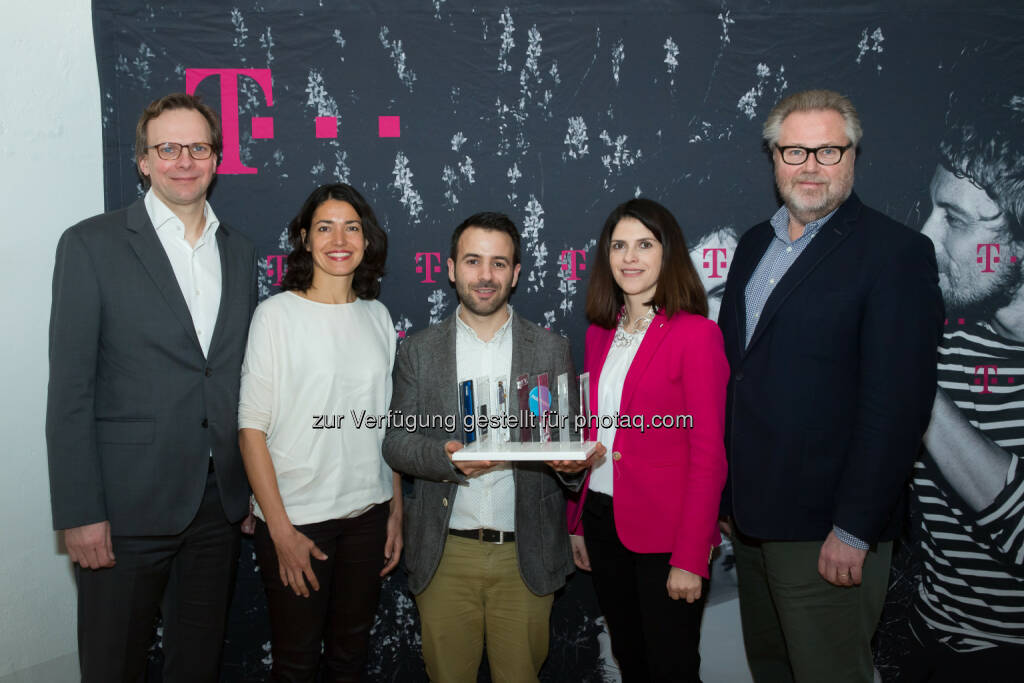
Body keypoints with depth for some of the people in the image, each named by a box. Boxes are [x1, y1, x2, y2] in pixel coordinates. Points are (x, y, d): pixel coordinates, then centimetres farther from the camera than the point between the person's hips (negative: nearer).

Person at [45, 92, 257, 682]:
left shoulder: (240, 251, 9)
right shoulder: (92, 245, -5)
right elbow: (71, 388, -8)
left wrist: (252, 485, 10)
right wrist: (79, 513, -12)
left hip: (221, 502, 4)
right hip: (129, 505, -4)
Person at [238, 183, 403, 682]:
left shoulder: (377, 317, 6)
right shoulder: (277, 313, -7)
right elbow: (251, 426, -9)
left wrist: (396, 511, 9)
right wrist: (281, 529, -13)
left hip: (368, 514, 4)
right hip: (296, 518, -4)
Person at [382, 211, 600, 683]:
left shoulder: (551, 349, 4)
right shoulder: (419, 350, 4)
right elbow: (396, 440, 0)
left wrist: (571, 463, -18)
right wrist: (446, 457, -20)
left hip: (526, 555, 0)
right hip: (445, 555, 0)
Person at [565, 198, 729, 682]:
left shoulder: (696, 334, -12)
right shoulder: (600, 332, 8)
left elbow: (708, 455, -15)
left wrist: (690, 559, -17)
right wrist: (577, 523, 10)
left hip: (665, 532, -6)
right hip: (602, 522, 6)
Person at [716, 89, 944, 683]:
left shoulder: (895, 252, -12)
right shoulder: (756, 244, 10)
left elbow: (897, 404, -17)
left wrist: (855, 530, -19)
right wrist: (725, 493, 11)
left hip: (825, 529, -7)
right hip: (751, 514, 7)